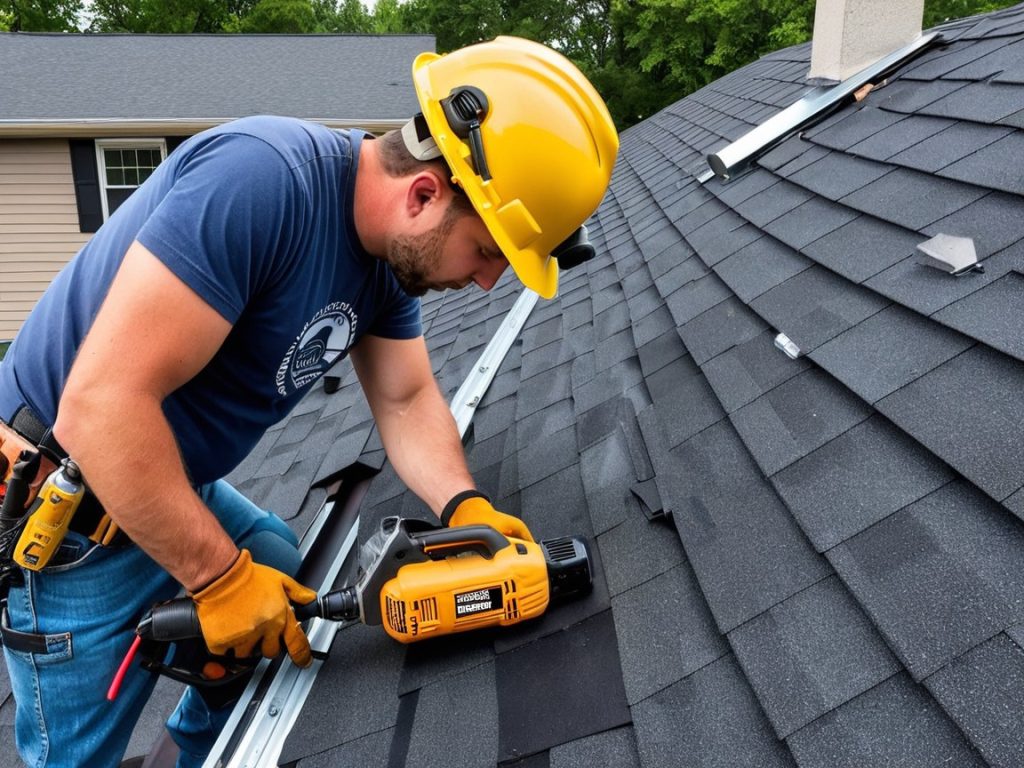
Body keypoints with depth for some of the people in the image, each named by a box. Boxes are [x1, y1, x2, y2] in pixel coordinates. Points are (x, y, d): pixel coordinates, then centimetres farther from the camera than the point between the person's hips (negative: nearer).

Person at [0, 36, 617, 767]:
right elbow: (100, 405, -33)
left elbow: (407, 400, 4)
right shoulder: (260, 180, -32)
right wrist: (219, 577, -24)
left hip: (178, 487, 8)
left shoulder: (392, 251, -4)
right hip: (68, 519, -8)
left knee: (296, 589, 22)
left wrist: (465, 507, -14)